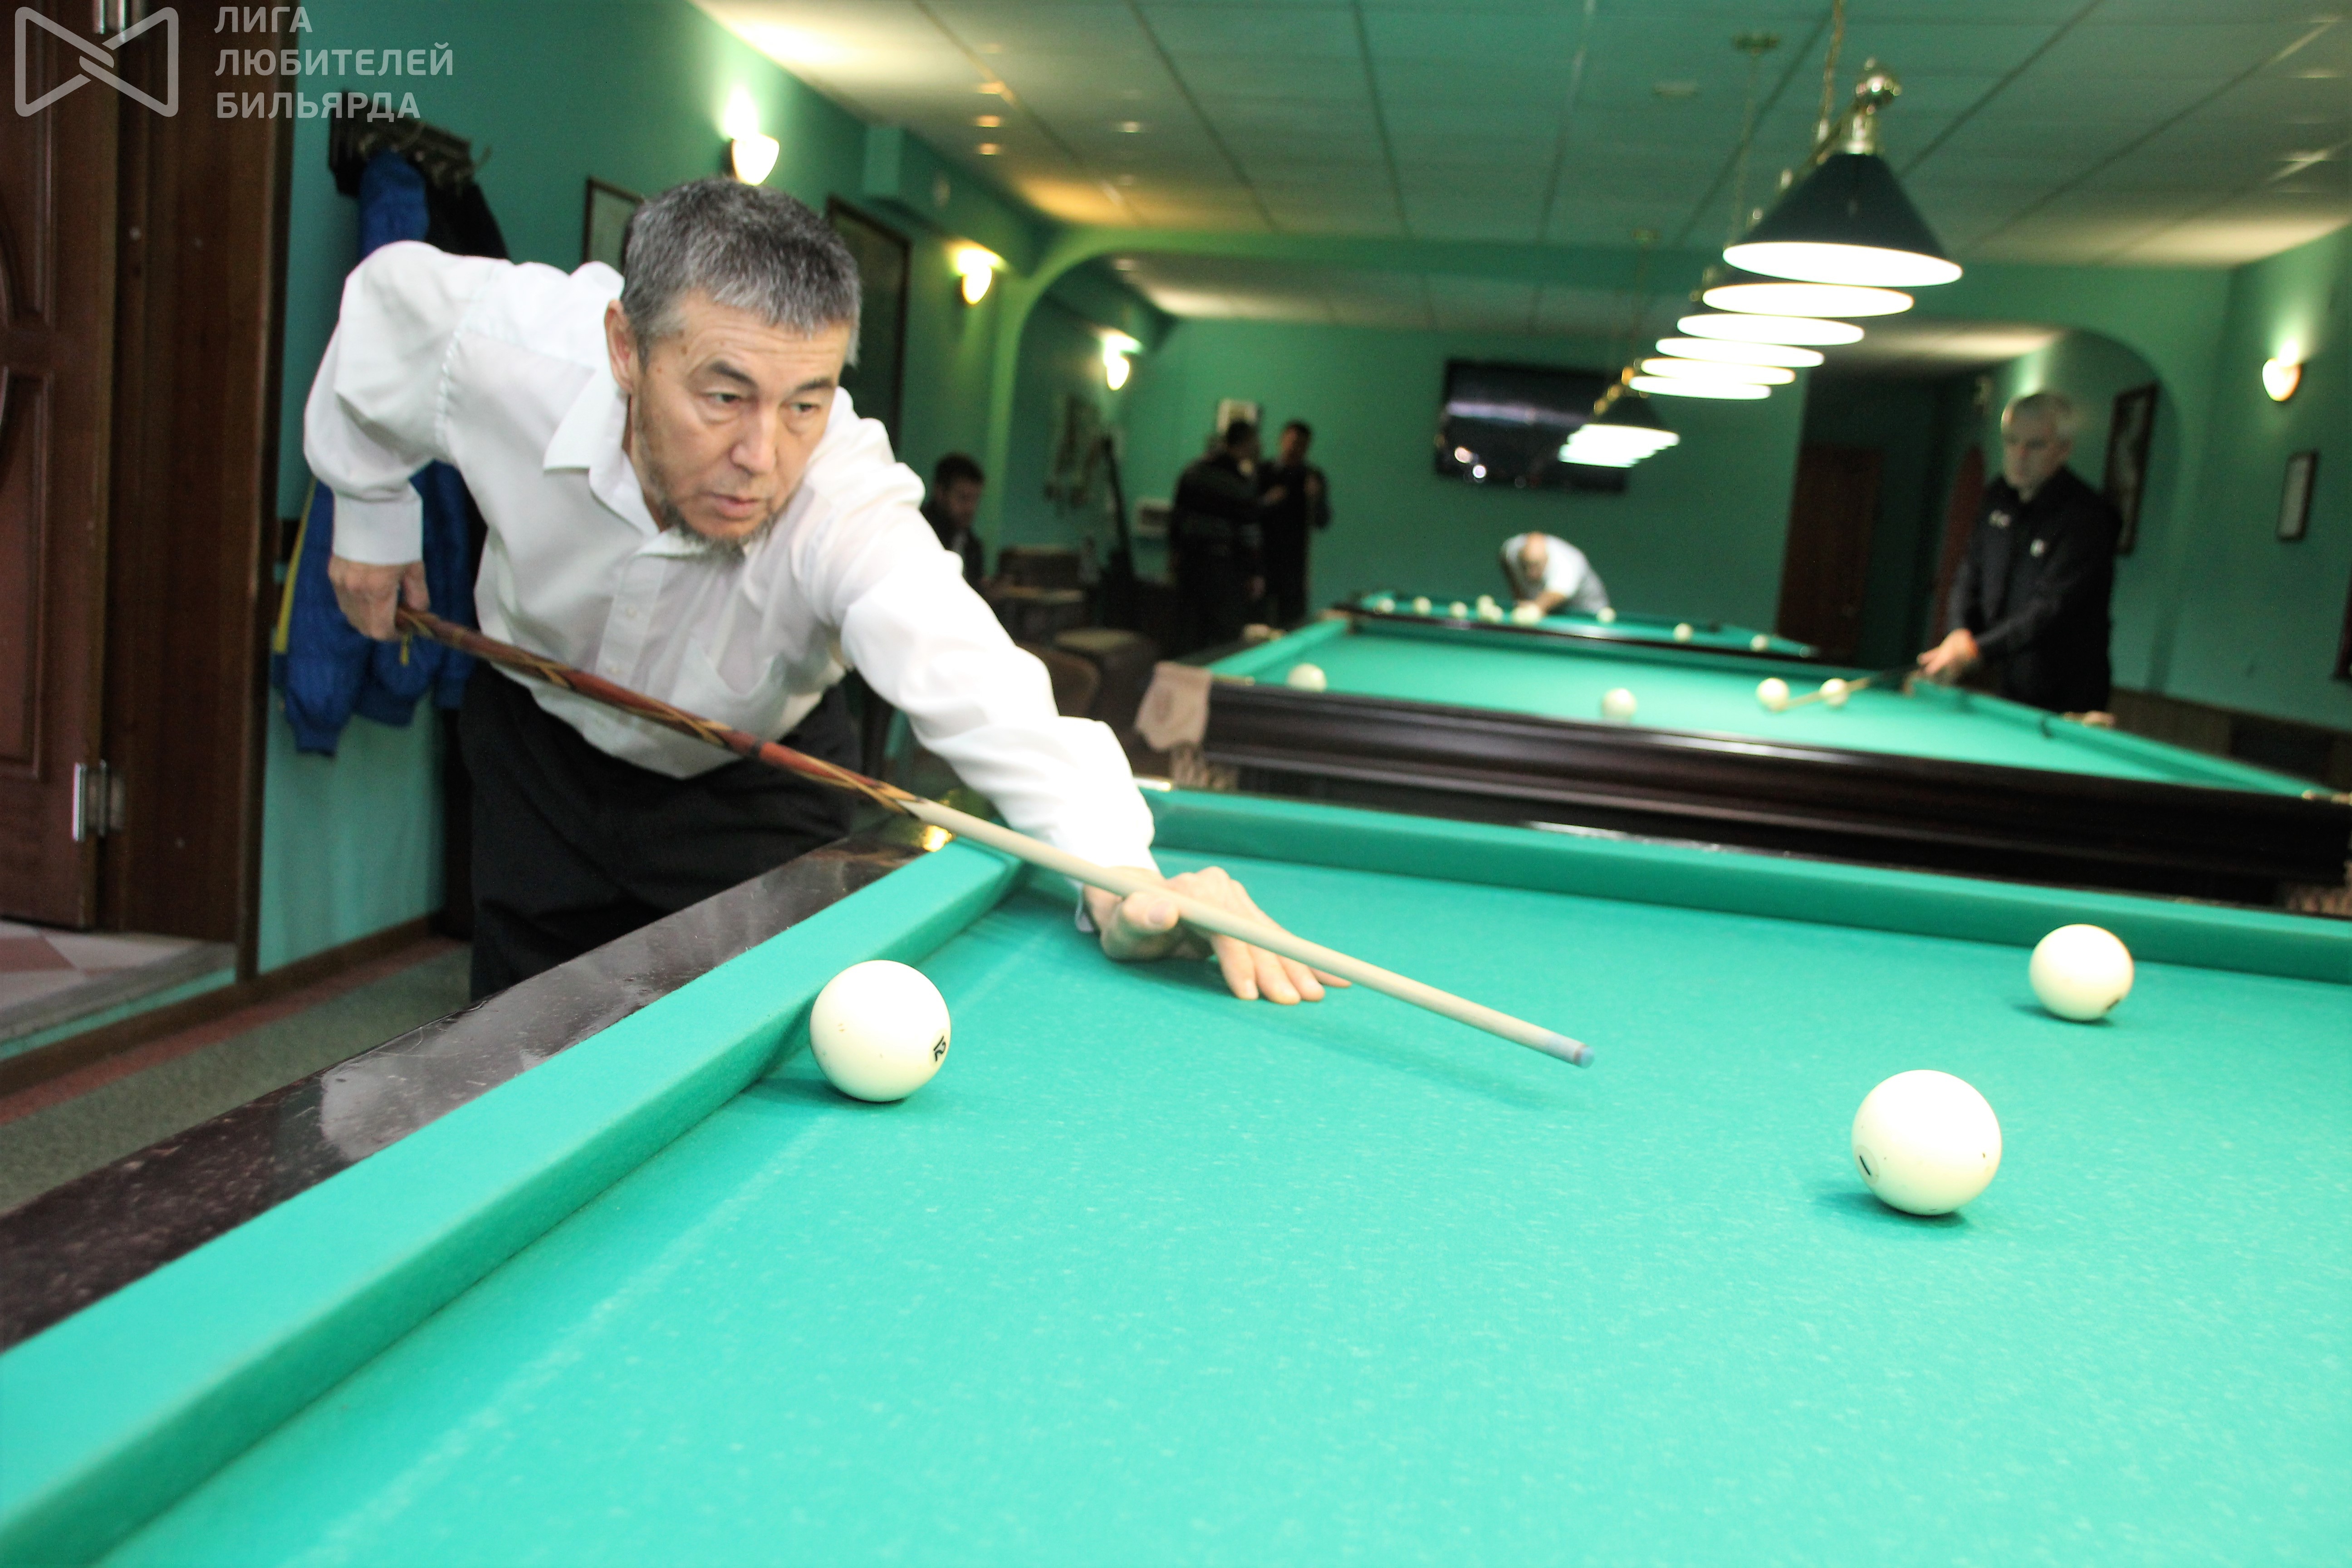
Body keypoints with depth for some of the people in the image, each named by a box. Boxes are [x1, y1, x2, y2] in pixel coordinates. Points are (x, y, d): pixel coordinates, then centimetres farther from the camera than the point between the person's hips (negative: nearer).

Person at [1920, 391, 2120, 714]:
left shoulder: (2087, 518, -18)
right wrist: (1958, 633, -11)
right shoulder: (1998, 499, 5)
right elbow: (1970, 574, 9)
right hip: (2001, 685, 6)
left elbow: (2052, 608, -26)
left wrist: (1975, 649, -34)